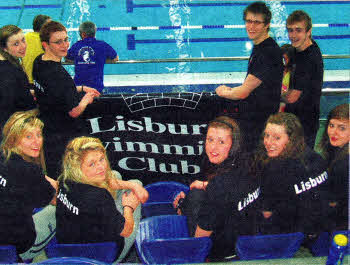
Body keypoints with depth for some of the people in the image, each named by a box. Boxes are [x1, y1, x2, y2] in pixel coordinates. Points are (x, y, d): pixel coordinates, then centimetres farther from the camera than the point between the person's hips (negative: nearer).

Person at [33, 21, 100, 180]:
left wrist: (81, 88, 11)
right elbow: (75, 112, -24)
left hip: (46, 128, 9)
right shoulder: (58, 74, -30)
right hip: (64, 135, -9)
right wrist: (87, 98, -4)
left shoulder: (38, 62, -1)